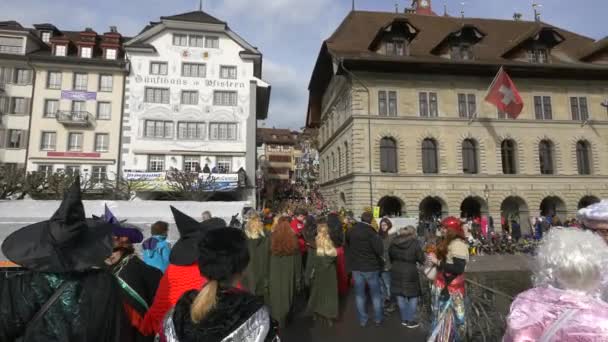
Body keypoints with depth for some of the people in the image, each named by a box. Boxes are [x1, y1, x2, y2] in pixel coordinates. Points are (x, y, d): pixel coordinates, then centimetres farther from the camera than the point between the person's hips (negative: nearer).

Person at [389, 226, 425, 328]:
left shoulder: (394, 242, 2)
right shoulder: (414, 243, -14)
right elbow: (421, 258, -7)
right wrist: (421, 262, 15)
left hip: (396, 271, 5)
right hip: (410, 272, -5)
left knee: (400, 297, 15)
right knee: (413, 297, 12)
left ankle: (404, 319, 29)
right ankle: (411, 321, 20)